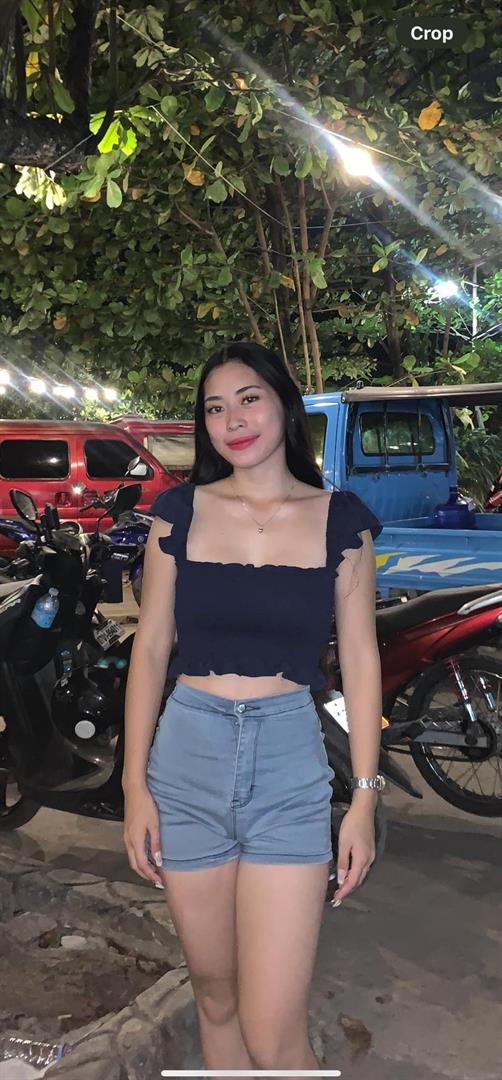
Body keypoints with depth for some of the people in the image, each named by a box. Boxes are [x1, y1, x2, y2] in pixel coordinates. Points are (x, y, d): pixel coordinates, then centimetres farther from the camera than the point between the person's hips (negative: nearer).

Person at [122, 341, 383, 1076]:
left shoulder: (341, 519, 0)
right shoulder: (179, 511, 2)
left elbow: (359, 658, 2)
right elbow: (151, 648, 4)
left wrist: (365, 799, -1)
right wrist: (135, 783, 0)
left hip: (290, 766, -1)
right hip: (185, 761, 2)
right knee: (214, 993, 16)